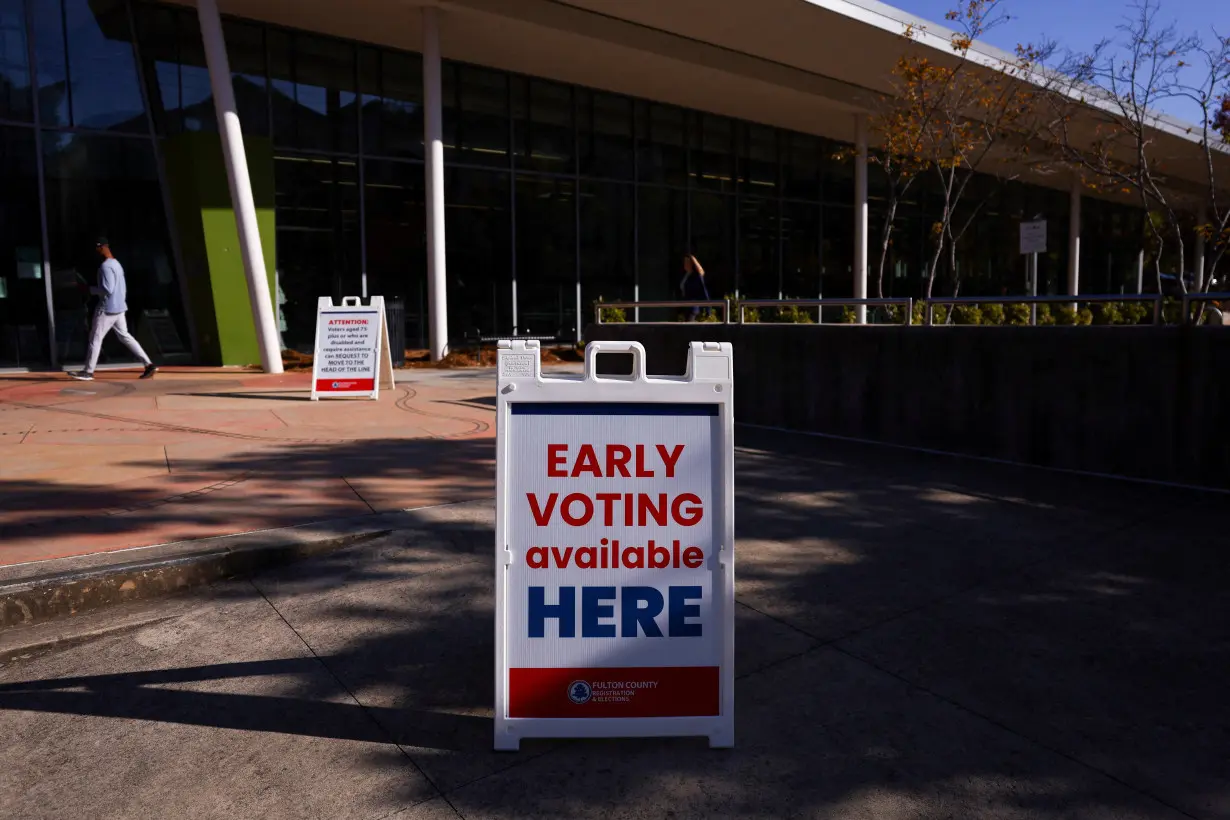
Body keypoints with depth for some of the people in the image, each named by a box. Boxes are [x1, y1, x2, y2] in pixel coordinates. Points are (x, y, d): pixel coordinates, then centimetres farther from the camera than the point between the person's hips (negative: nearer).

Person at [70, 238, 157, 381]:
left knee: (95, 338, -1)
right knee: (125, 336, 10)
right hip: (119, 307, 9)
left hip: (107, 308, -9)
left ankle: (88, 372, 5)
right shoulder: (117, 264, 15)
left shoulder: (105, 266, -16)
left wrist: (89, 289, -12)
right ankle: (149, 364, 1)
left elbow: (108, 289, -23)